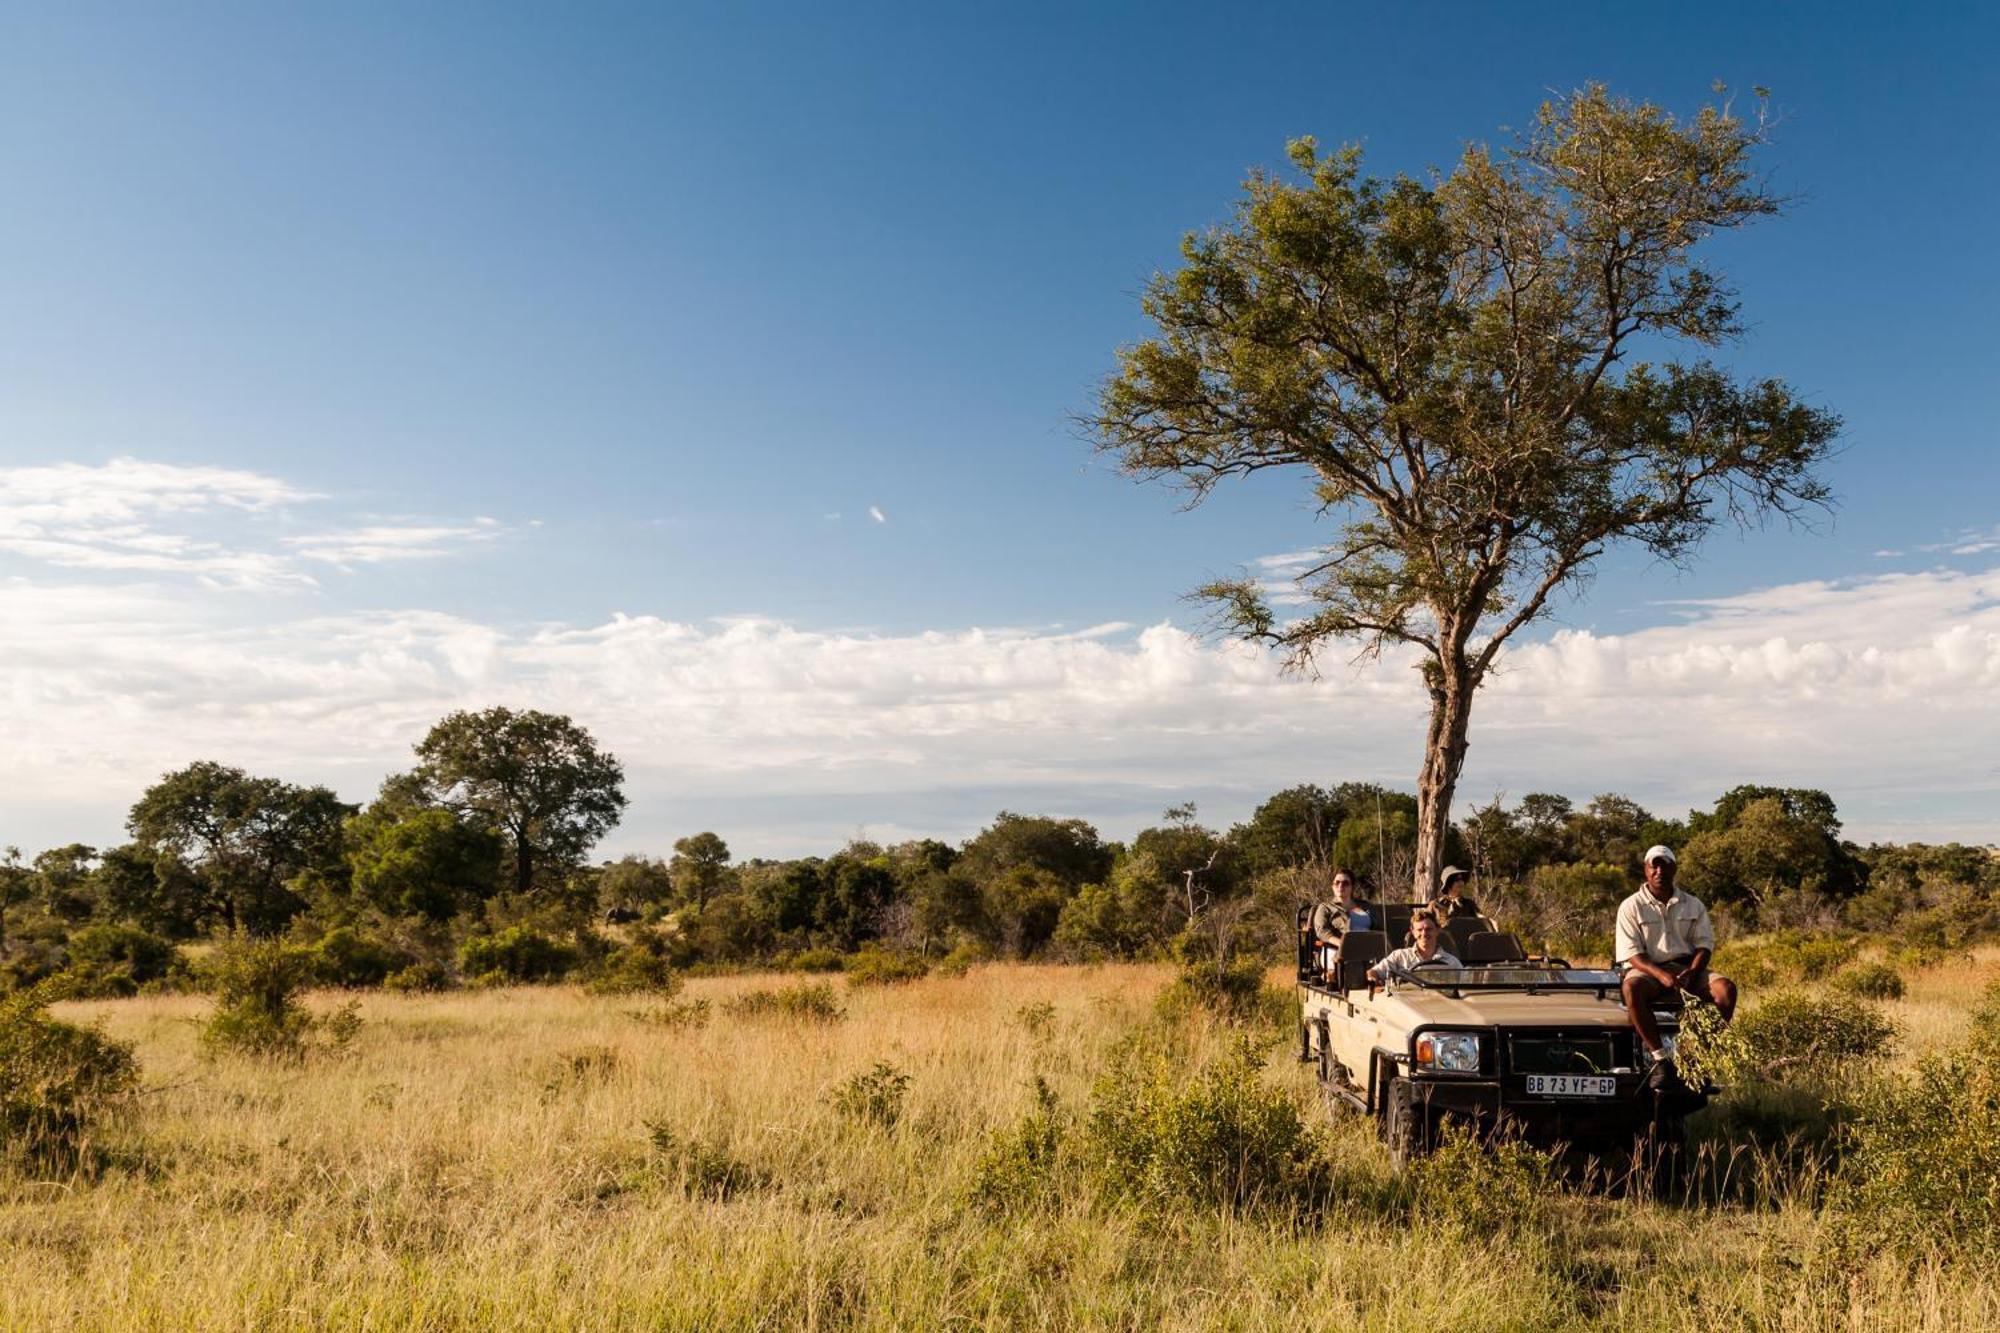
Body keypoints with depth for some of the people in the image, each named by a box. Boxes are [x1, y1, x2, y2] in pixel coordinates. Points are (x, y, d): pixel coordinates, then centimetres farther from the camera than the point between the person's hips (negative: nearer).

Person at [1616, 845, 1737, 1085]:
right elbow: (1631, 953, -6)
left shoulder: (1693, 905, 13)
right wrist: (1661, 975, -24)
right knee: (1632, 989, -38)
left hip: (1687, 968, 3)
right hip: (1647, 969, -3)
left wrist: (1692, 971, -16)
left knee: (1726, 988, -26)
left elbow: (1704, 944, 6)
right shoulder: (1631, 907, 2)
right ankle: (1660, 1057, -34)